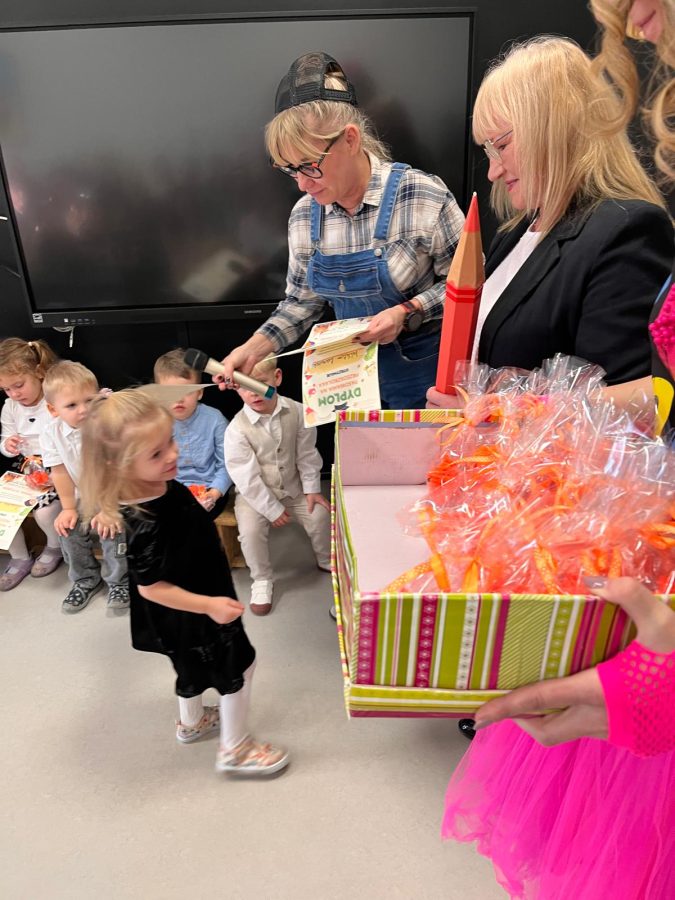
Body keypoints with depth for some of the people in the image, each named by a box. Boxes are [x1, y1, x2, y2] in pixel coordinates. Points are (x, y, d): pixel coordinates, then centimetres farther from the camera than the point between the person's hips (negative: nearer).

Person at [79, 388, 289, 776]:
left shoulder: (162, 484, -14)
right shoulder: (145, 525, -40)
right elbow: (151, 588, -30)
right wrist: (209, 605, -28)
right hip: (190, 614, -9)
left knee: (194, 668, 31)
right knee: (239, 666, 9)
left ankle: (193, 722, 58)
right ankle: (235, 749, 31)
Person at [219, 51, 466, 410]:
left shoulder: (422, 196, -17)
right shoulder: (304, 215, -3)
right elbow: (302, 299, 6)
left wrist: (407, 311, -24)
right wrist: (255, 347, -7)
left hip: (427, 371, -4)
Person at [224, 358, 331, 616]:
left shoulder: (297, 412, -14)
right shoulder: (237, 428, -23)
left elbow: (307, 454, -2)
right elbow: (247, 477, -20)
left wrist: (312, 489, -4)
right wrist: (272, 509, -17)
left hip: (293, 487, 3)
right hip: (254, 493, -3)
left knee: (320, 515, -9)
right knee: (251, 530, -25)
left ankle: (326, 561, 24)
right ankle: (262, 580, 2)